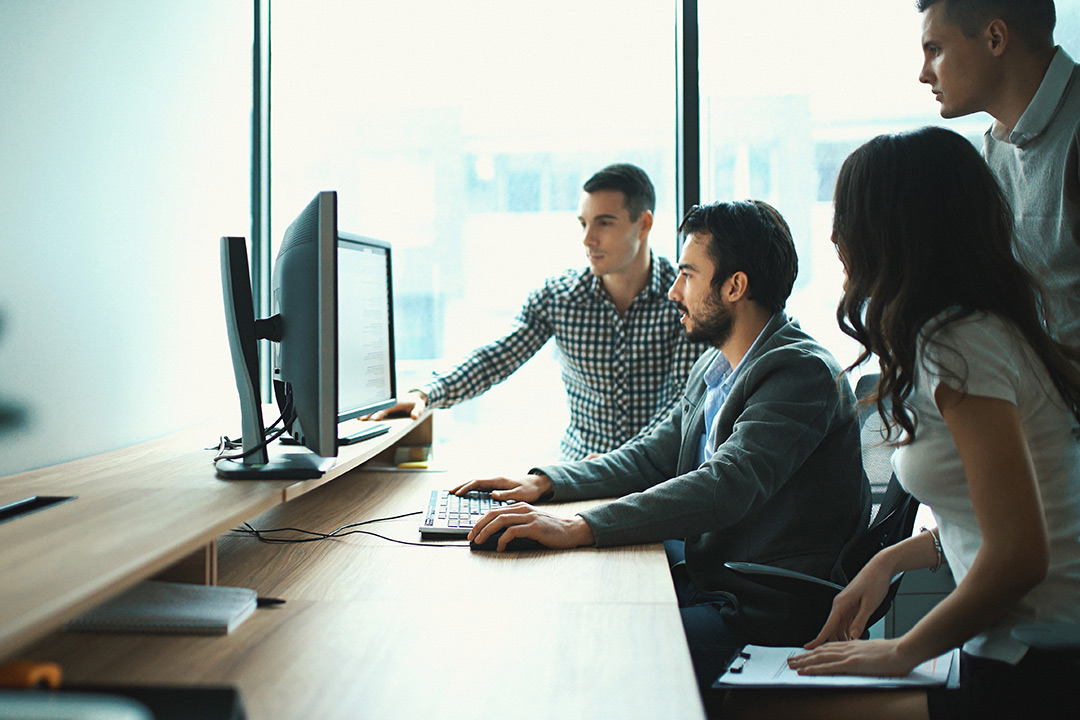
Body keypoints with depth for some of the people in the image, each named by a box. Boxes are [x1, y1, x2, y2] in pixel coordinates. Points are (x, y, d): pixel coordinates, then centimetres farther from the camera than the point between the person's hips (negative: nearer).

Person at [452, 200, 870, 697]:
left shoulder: (803, 373, -19)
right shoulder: (715, 365, 12)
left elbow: (723, 488, -31)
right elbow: (654, 455, 17)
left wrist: (578, 528, -39)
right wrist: (543, 483, 3)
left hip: (765, 605, -9)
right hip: (702, 568, 9)